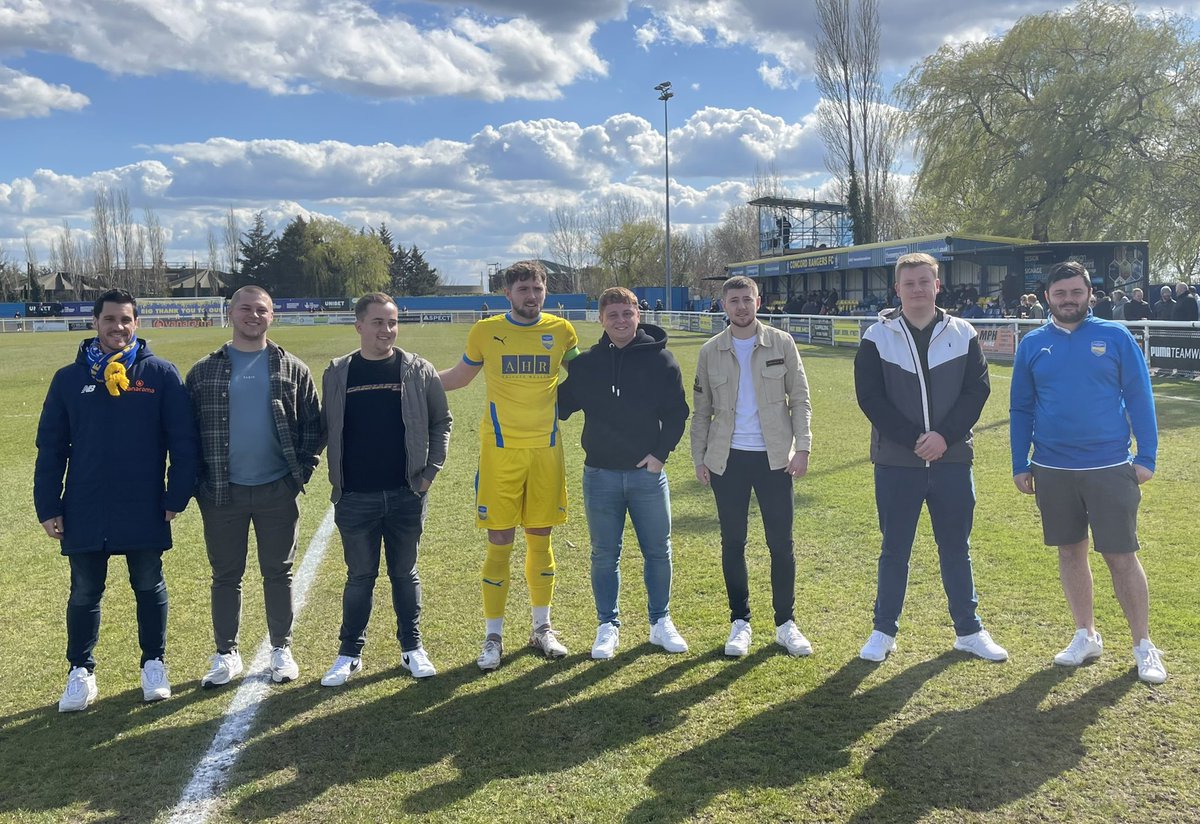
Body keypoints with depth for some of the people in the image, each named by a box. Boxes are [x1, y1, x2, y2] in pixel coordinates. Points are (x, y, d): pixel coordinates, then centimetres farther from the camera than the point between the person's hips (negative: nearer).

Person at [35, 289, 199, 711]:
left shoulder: (161, 374, -2)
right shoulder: (69, 378, 3)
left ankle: (154, 664, 27)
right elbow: (50, 447, 5)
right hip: (84, 512, 2)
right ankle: (81, 672, 27)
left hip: (145, 510, -1)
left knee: (149, 588, 11)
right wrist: (48, 507, 1)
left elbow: (183, 441, -2)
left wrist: (177, 497, -6)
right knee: (84, 593, 11)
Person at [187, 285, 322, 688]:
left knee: (278, 573, 9)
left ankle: (282, 650, 23)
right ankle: (226, 655, 23)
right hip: (223, 493, 0)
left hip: (277, 491, 0)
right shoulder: (205, 371, 2)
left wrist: (301, 470, -4)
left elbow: (313, 425, 5)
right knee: (225, 576, 10)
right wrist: (200, 482, -2)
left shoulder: (293, 370, 2)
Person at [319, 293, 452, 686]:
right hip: (355, 499, 0)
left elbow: (441, 421, 6)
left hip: (406, 495, 0)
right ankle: (350, 653, 24)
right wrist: (337, 479, 1)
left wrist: (430, 470, -1)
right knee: (360, 577, 10)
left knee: (405, 573, 12)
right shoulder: (337, 374, 2)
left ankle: (412, 647, 26)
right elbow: (326, 429, 8)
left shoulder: (418, 371, 0)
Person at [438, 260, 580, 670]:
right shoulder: (485, 332, -1)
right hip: (500, 450, -2)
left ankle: (542, 628, 26)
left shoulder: (561, 331, 3)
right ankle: (493, 636, 13)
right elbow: (459, 376, 14)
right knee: (500, 543, 0)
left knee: (540, 539, 11)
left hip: (546, 449, 2)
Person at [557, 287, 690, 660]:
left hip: (648, 473, -1)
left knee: (658, 551, 8)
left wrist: (661, 452, -7)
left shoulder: (660, 359, -1)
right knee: (604, 555, 8)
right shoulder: (585, 364, 4)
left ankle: (661, 622, 25)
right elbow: (562, 405, 12)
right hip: (600, 475, 1)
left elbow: (677, 411, 1)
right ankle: (608, 626, 22)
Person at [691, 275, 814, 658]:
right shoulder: (710, 351, 5)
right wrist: (698, 458, 3)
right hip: (727, 458, 1)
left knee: (781, 543, 3)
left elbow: (800, 399, 2)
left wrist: (802, 447, -6)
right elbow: (701, 410, 8)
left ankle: (786, 623, 17)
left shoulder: (781, 343, 2)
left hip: (775, 457, -1)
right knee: (733, 543, 7)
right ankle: (740, 622, 19)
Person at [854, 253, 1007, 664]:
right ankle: (884, 630, 20)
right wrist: (913, 440, -14)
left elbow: (978, 390, 0)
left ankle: (969, 630, 25)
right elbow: (870, 396, -7)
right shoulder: (878, 337, -1)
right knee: (894, 550, 8)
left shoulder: (963, 334, 4)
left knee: (956, 548, 12)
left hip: (952, 459, 2)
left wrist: (944, 436, -14)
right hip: (896, 462, -1)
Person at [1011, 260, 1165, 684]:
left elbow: (1139, 398, 0)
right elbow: (1020, 408, 8)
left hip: (1109, 467, -2)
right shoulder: (1033, 344, 4)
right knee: (1070, 551, 11)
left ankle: (1143, 645, 16)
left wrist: (1146, 456, -5)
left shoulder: (1115, 337, -1)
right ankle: (1086, 635, 26)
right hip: (1053, 470, 3)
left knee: (1121, 555, 1)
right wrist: (1020, 465, 6)